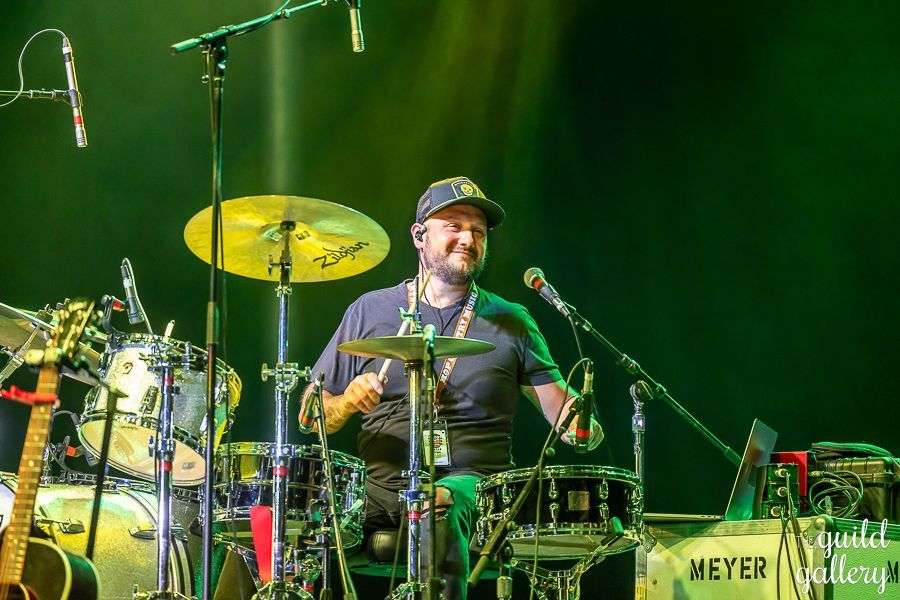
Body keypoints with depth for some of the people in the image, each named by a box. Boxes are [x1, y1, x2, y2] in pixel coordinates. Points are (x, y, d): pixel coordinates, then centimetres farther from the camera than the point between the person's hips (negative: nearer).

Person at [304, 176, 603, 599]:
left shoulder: (511, 322, 13)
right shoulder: (371, 311, 13)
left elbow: (559, 405, 5)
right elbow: (311, 417, 14)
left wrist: (581, 425, -18)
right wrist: (347, 403, -8)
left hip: (473, 484, -1)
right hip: (381, 485, 2)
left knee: (441, 505, -37)